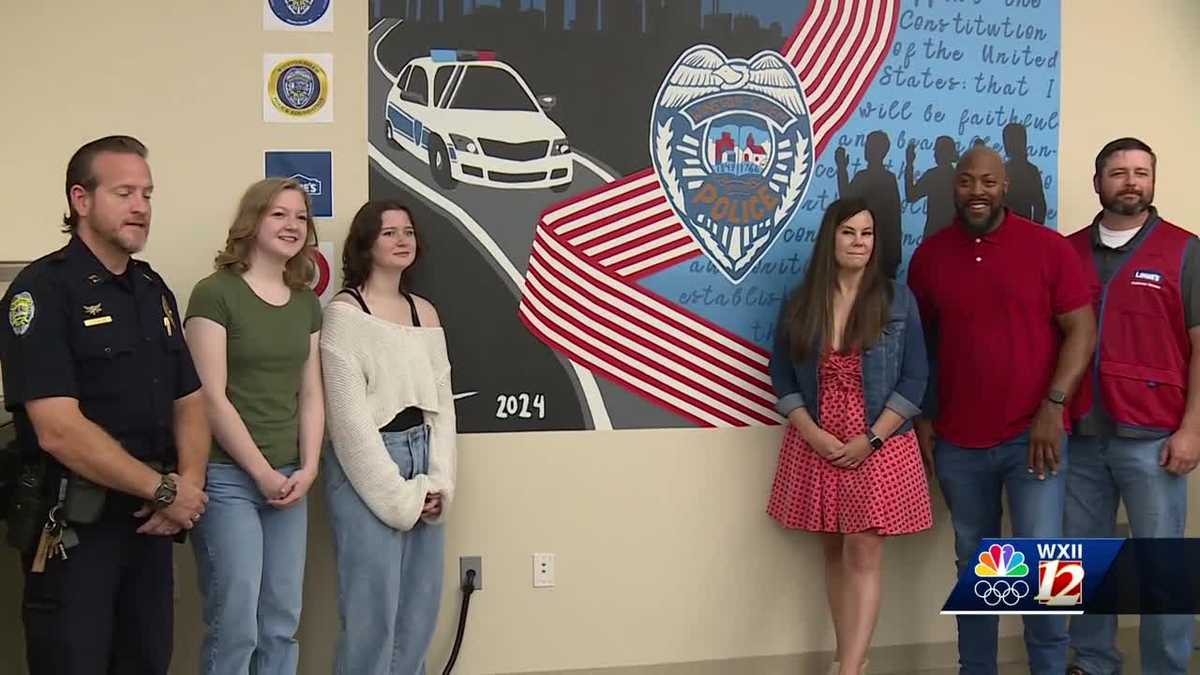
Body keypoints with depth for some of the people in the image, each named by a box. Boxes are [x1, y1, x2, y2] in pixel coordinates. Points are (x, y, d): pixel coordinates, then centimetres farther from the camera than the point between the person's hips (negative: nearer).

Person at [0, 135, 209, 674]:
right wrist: (166, 490, -15)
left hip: (150, 522, 7)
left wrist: (190, 485, -5)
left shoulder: (155, 291, 11)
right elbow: (59, 431, -21)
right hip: (73, 526, -7)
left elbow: (188, 401, 13)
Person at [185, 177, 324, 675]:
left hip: (290, 480, 6)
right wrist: (262, 472, -9)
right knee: (235, 624, -3)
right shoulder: (215, 293, -7)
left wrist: (307, 469, 0)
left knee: (282, 623, 10)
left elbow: (311, 396, 12)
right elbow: (211, 398, -11)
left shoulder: (307, 303, 12)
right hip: (229, 477, -6)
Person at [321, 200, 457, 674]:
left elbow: (442, 401, 8)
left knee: (421, 608, 10)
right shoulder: (344, 312, -8)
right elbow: (349, 415, -13)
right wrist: (398, 494, -13)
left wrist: (438, 483, -3)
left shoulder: (425, 312, 11)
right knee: (373, 610, -3)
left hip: (422, 461, 6)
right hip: (366, 469, -6)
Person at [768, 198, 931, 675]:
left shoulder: (897, 300, -3)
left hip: (879, 447, -2)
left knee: (863, 557, -6)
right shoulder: (800, 304, 2)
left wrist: (871, 439, -13)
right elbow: (782, 377, 4)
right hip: (815, 446, 3)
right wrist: (812, 432, -10)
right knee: (834, 554, 9)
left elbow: (914, 379, -5)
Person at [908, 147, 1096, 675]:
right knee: (974, 565, 12)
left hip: (1032, 436, -2)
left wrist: (1053, 407, -13)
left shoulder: (1049, 247, -4)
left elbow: (1081, 330, -4)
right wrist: (923, 418, 5)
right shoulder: (929, 256, 4)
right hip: (958, 442, 3)